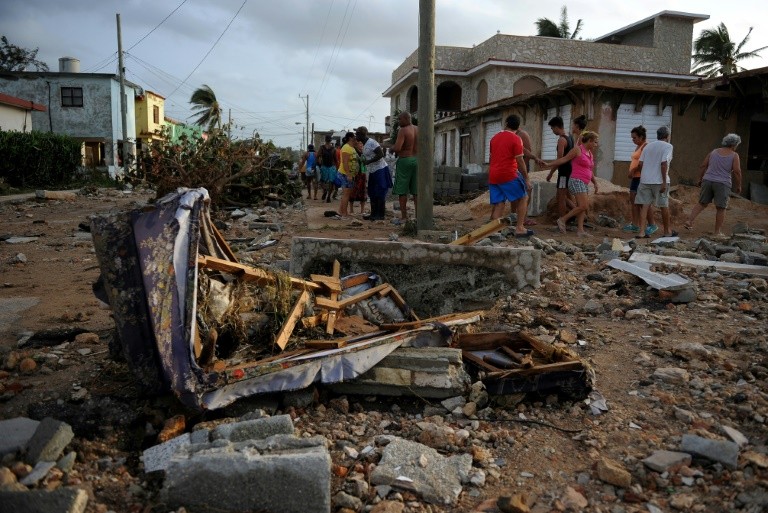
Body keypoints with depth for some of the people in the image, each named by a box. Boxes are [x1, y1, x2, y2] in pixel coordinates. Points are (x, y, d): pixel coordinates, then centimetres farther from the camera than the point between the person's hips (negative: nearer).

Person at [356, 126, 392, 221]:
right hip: (373, 172, 10)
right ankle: (374, 214, 19)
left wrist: (368, 162, -23)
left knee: (380, 194, -6)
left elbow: (381, 154, -22)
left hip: (380, 170, -10)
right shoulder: (364, 145, 13)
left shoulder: (372, 143, -16)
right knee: (372, 194, 12)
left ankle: (381, 215, -1)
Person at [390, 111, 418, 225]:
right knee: (416, 190, 10)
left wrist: (392, 148, -2)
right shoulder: (418, 130, 7)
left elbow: (397, 148, -22)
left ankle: (404, 217, 0)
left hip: (405, 160, -6)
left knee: (402, 190, 1)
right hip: (417, 160, 6)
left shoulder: (402, 130, -13)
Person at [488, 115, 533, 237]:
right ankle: (519, 228, -1)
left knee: (498, 204, 8)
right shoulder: (516, 139, -5)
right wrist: (526, 178, -4)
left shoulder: (495, 138, 15)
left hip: (493, 176, 6)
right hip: (508, 175, -6)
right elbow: (520, 161, -10)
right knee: (523, 198, 6)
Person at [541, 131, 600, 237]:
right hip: (577, 181, -9)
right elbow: (564, 159, -6)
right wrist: (549, 164, -12)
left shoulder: (590, 154, 20)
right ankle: (563, 219, -7)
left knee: (582, 207, 2)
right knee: (583, 206, -17)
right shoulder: (578, 149, -4)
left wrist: (595, 183, 18)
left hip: (584, 184, 9)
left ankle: (580, 230, 1)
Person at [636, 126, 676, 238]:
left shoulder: (648, 146, 12)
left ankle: (642, 231, -3)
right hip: (659, 181, -4)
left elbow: (640, 164, 6)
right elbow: (664, 164, -15)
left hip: (645, 180, 4)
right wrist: (664, 182, -15)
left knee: (645, 205, 4)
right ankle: (667, 231, 21)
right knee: (664, 206, 9)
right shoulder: (667, 146, -4)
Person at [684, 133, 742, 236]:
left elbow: (703, 166, 8)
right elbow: (737, 171, -8)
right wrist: (738, 186, 2)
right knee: (720, 208, 4)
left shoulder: (713, 152, 9)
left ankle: (689, 221, 2)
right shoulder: (734, 155, -2)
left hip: (708, 181, 4)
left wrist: (700, 179, 17)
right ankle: (718, 231, 8)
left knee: (702, 203, 15)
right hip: (722, 184, -4)